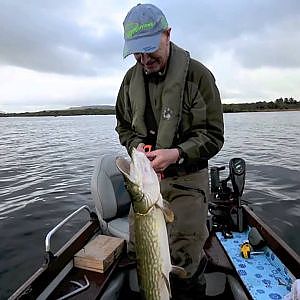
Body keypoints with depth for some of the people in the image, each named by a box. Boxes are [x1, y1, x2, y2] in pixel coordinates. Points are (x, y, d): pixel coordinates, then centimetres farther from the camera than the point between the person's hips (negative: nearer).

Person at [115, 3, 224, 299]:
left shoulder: (197, 74, -8)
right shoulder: (132, 78, 5)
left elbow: (213, 136, -7)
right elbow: (123, 126, 15)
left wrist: (178, 153, -22)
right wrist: (136, 146, -6)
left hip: (187, 178, -4)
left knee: (184, 263, 1)